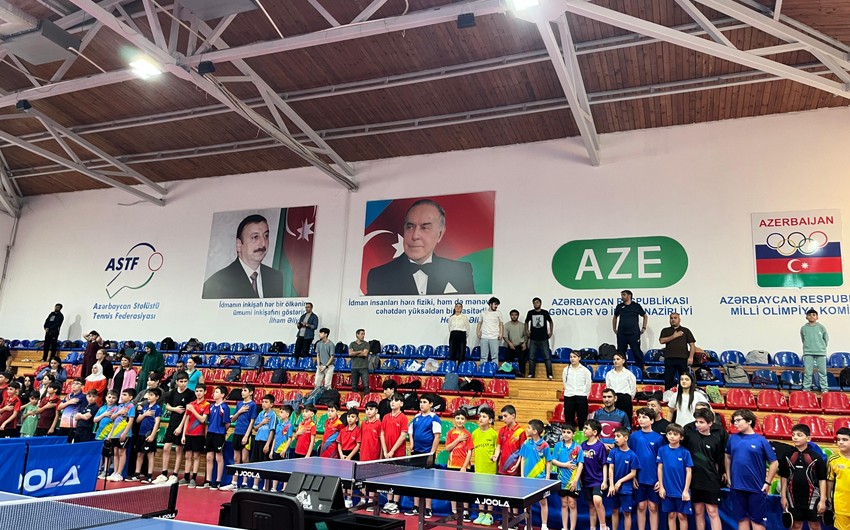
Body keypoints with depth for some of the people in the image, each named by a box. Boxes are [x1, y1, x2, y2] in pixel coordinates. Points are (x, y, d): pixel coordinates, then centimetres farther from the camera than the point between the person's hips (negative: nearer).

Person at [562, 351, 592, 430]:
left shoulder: (585, 370, -2)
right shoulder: (566, 370, 4)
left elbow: (588, 385, 3)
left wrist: (584, 396, 6)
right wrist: (569, 392, 9)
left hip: (581, 397, -2)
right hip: (568, 397, 2)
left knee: (582, 420, 2)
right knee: (569, 420, 5)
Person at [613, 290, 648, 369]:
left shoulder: (636, 306, 2)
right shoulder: (619, 306, 9)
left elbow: (645, 316, 12)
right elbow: (615, 317, 23)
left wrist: (643, 328, 6)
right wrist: (614, 329, 17)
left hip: (634, 334, -3)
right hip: (621, 334, 3)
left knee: (637, 352, -2)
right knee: (620, 353, 6)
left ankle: (641, 370, 4)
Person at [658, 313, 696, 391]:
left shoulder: (686, 331, 15)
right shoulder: (665, 331, 17)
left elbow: (692, 344, 8)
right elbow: (661, 341, -1)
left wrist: (691, 357, -5)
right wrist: (674, 336, -4)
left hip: (683, 359, 0)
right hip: (669, 359, 0)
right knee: (668, 380, -1)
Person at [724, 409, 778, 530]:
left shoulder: (761, 440, -6)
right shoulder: (733, 438, 3)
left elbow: (774, 463, -2)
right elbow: (727, 457, 15)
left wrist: (767, 483, -5)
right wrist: (728, 477, 10)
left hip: (756, 488, -3)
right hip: (737, 487, 3)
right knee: (742, 518, 13)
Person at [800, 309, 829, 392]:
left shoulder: (821, 327, -1)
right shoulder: (803, 328, 1)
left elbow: (826, 339, 9)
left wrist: (822, 347, 10)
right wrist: (808, 347, 10)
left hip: (820, 353, 0)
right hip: (808, 353, 0)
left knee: (822, 371, 5)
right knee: (807, 371, 2)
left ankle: (824, 388, 12)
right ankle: (806, 388, 8)